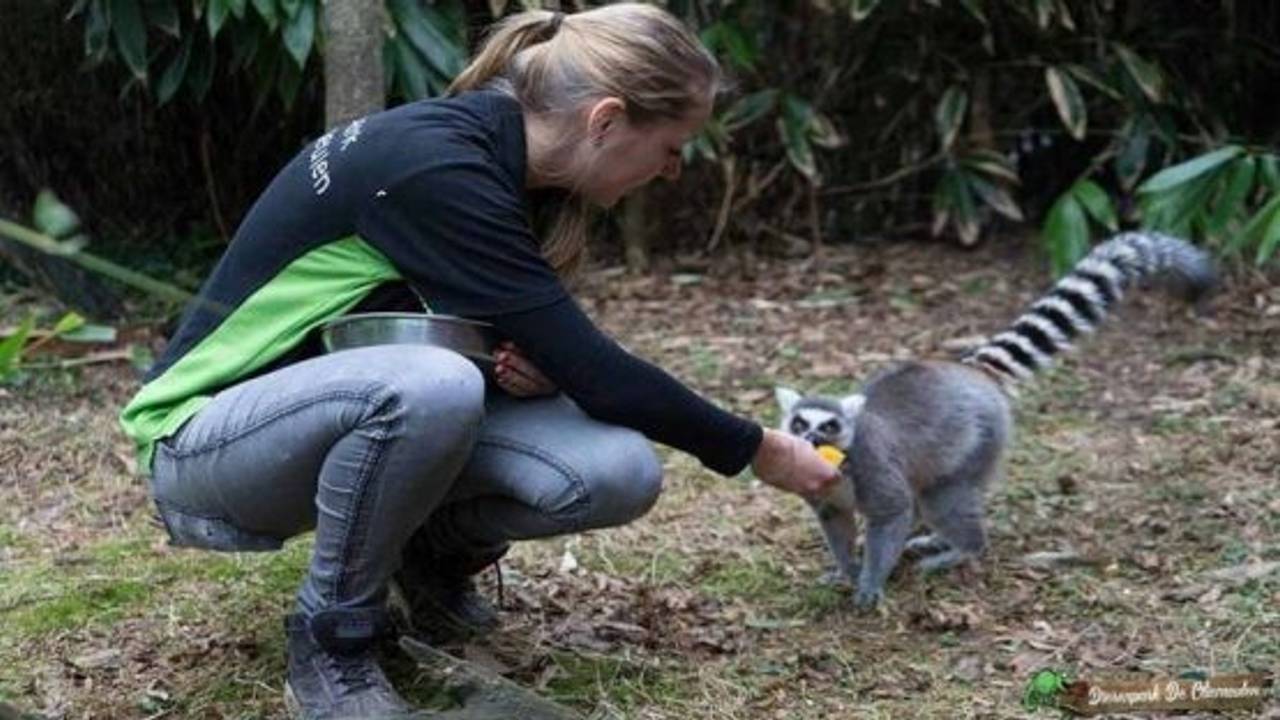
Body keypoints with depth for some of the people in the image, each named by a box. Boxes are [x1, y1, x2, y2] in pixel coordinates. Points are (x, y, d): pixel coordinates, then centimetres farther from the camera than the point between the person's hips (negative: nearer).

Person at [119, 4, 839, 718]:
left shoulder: (502, 165, -2)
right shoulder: (433, 166, -28)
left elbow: (562, 353, 9)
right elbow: (594, 370, -26)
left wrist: (534, 367, -16)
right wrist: (758, 451, -14)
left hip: (362, 413, 7)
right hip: (207, 440, -7)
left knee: (617, 472, -17)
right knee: (431, 384, -39)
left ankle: (434, 552, 12)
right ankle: (332, 645, -16)